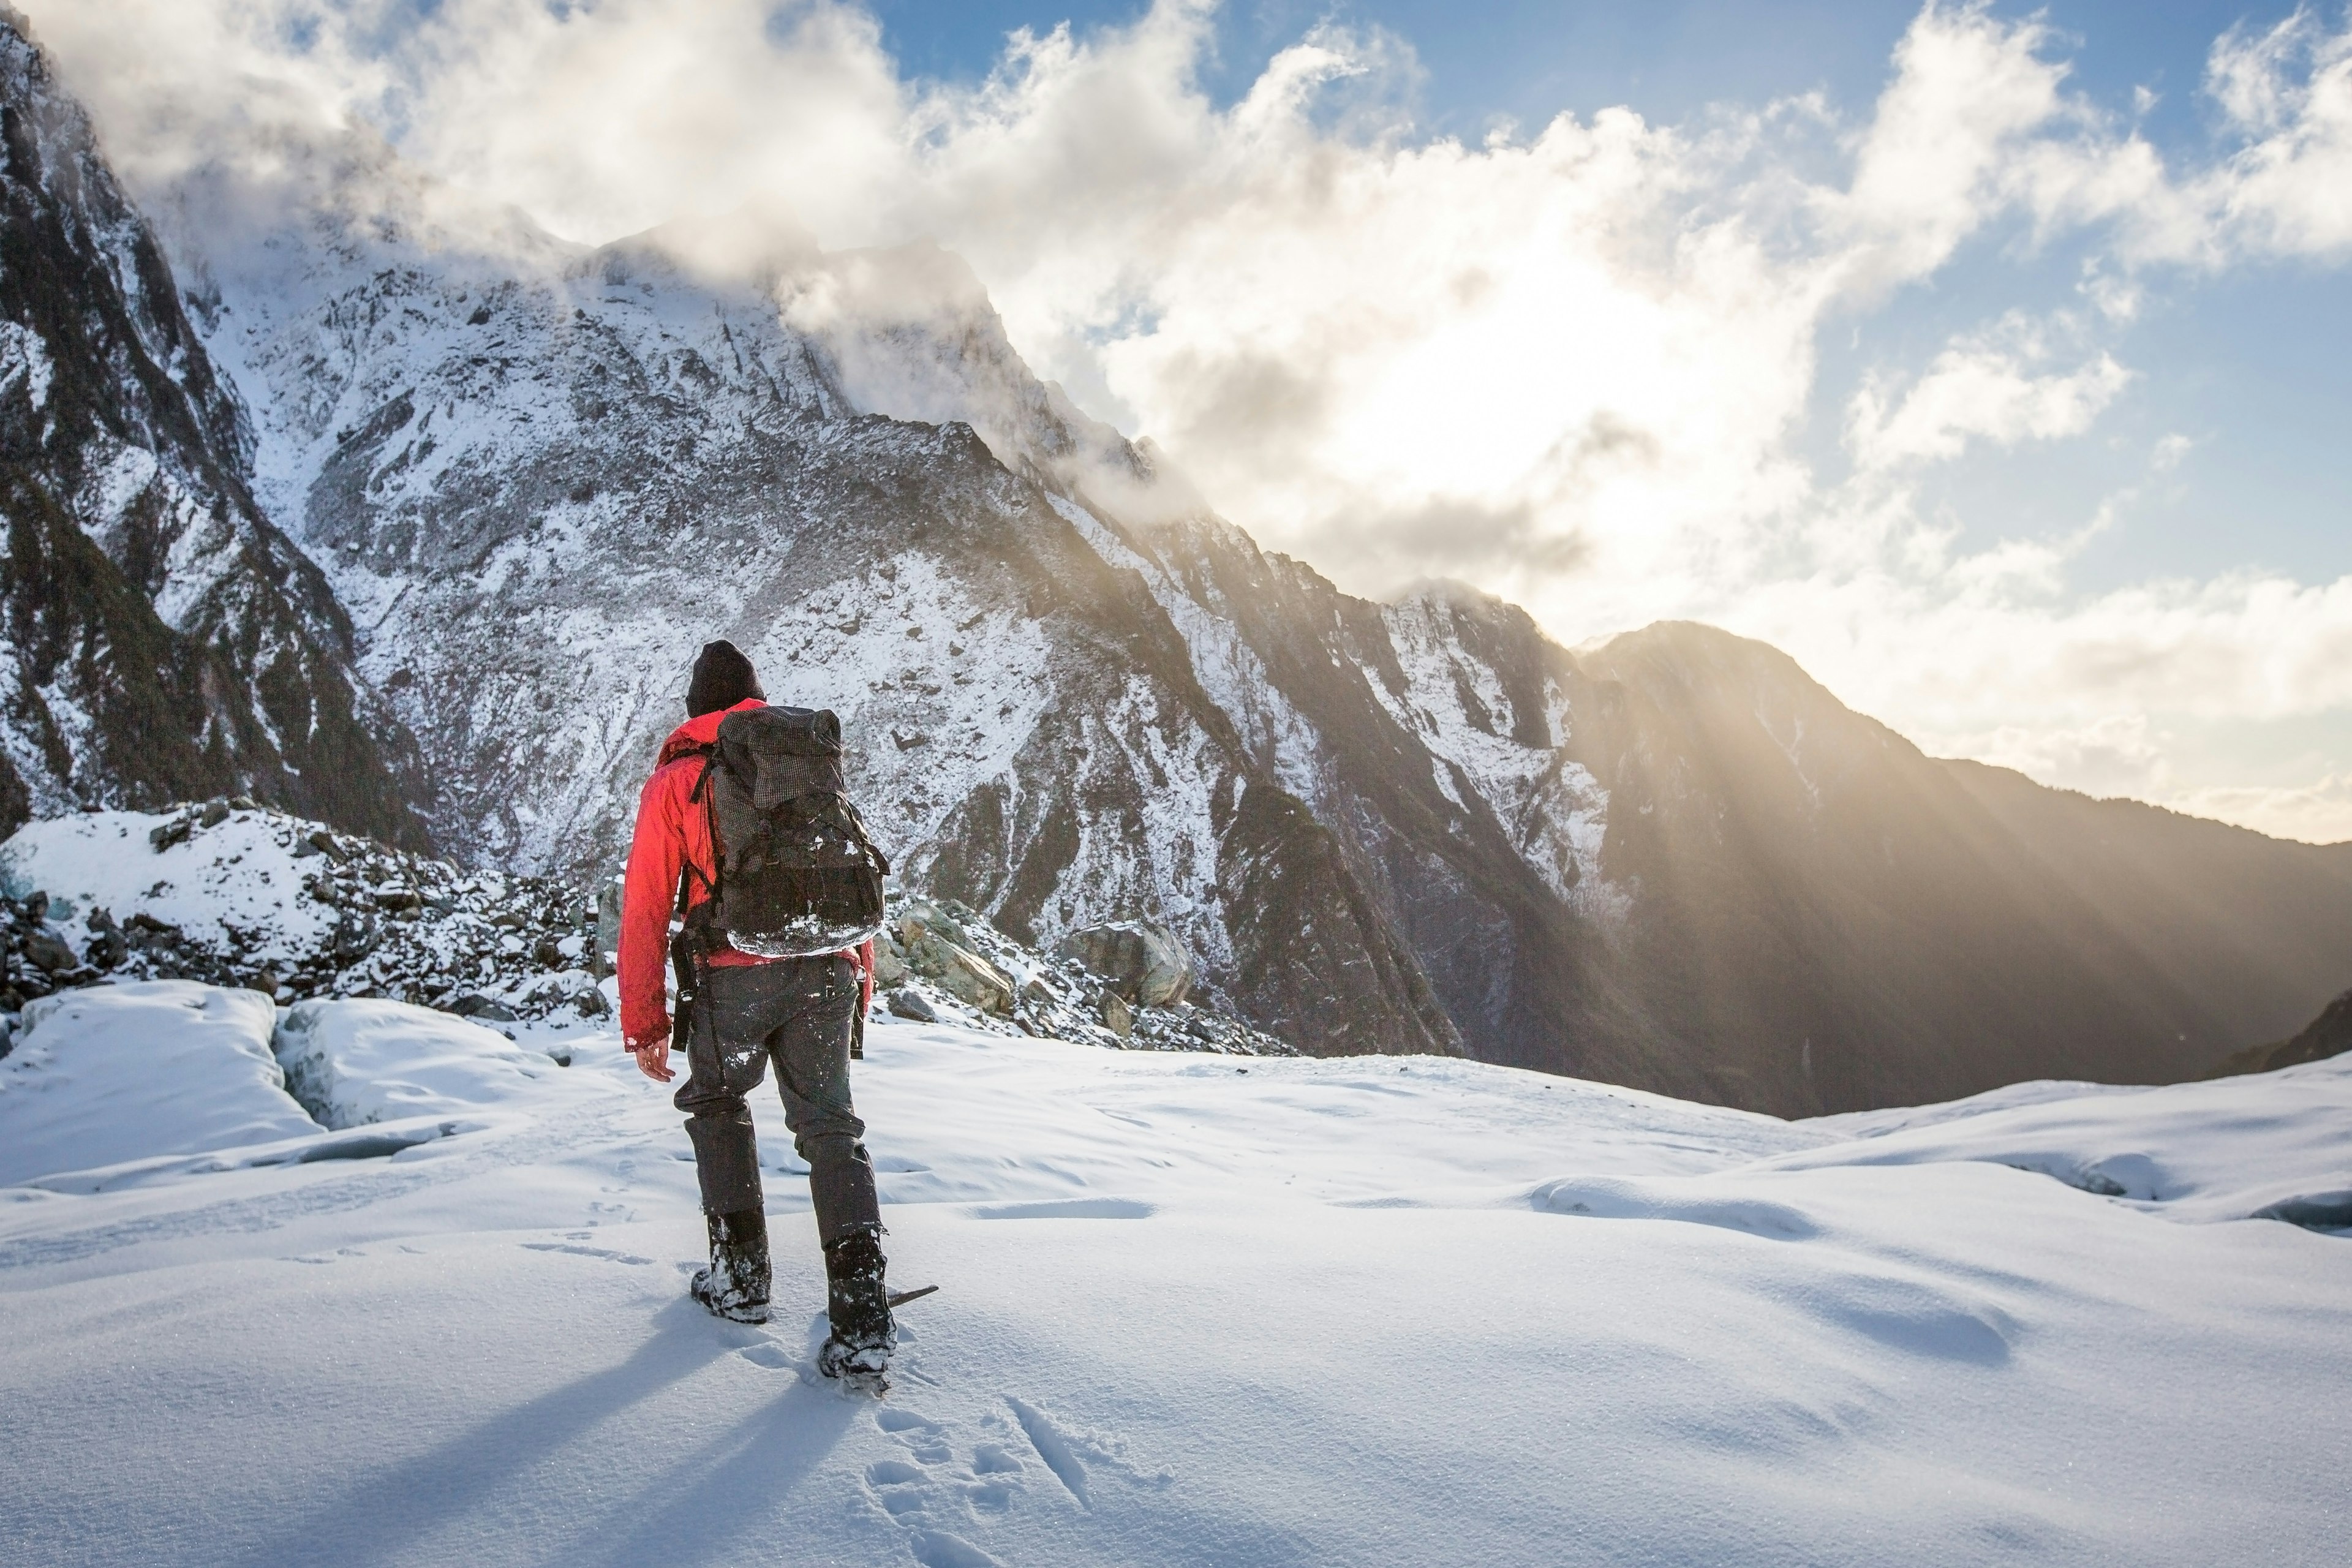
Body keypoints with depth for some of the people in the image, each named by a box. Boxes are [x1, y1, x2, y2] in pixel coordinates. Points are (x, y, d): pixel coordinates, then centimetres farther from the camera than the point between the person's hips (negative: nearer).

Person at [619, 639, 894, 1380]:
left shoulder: (675, 778, 7)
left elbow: (645, 906, 3)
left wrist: (644, 1023, 7)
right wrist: (859, 985, 24)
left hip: (734, 975, -2)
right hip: (827, 970, 2)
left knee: (717, 1106, 23)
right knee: (830, 1126, 6)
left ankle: (741, 1277, 24)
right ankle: (862, 1317, -7)